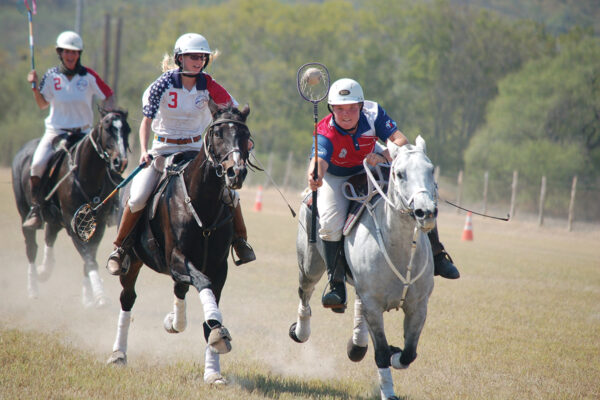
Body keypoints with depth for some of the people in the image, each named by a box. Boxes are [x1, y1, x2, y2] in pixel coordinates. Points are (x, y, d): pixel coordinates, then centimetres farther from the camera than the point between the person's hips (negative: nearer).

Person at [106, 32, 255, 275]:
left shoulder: (207, 85, -6)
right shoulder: (164, 84, -14)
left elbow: (233, 109, 2)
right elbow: (147, 120, -14)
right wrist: (144, 151, -28)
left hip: (196, 148, 3)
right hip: (163, 149, -2)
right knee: (138, 198, -18)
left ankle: (240, 240, 9)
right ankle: (119, 249, 1)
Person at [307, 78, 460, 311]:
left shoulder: (373, 113, -24)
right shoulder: (325, 133, -32)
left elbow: (401, 141, -28)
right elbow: (320, 160, -50)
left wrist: (383, 157, -49)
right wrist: (314, 176, -74)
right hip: (336, 178, -3)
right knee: (331, 222, -28)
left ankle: (435, 256, 10)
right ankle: (336, 285, -13)